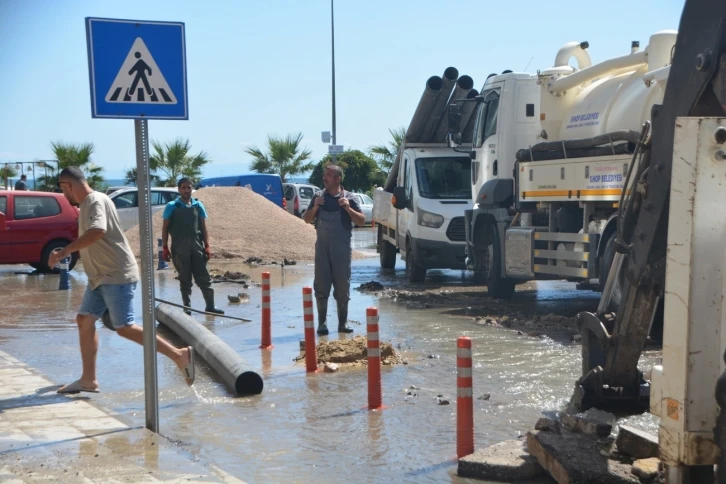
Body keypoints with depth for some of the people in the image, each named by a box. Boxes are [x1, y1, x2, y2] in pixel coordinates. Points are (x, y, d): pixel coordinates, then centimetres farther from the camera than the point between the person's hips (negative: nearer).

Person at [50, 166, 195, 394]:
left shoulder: (96, 200, -16)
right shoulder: (86, 204, 16)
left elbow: (97, 231, -35)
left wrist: (66, 250, -33)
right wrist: (67, 252, 25)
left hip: (117, 276, -10)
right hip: (100, 277, 10)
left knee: (124, 328, -10)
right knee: (84, 320, 9)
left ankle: (179, 355, -7)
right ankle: (88, 379, 13)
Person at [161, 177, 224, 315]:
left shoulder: (198, 205, 8)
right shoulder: (172, 206, 1)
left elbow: (203, 227, 10)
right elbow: (165, 228, 2)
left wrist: (207, 246, 3)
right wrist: (165, 248, -3)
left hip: (197, 247, 2)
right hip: (179, 248, -2)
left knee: (204, 278, 3)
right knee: (185, 279, 5)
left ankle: (210, 307, 9)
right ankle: (187, 308, 11)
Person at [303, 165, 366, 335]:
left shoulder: (348, 198, -1)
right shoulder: (319, 196, 6)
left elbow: (361, 221, -3)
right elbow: (307, 219, 10)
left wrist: (348, 208, -17)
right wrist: (315, 207, -7)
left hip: (342, 248, -2)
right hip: (322, 247, 2)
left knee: (343, 287, 4)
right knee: (321, 286, 1)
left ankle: (342, 323, 13)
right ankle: (322, 323, 7)